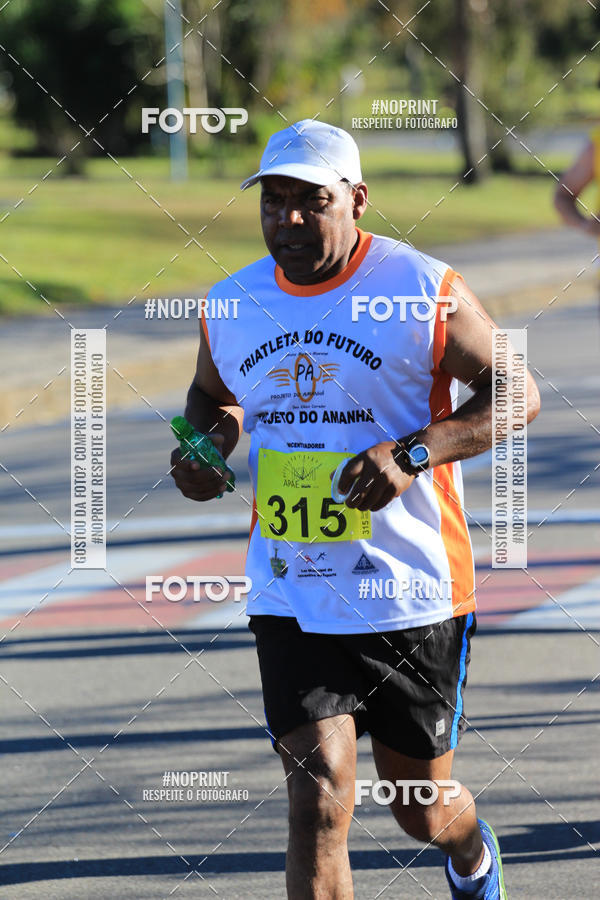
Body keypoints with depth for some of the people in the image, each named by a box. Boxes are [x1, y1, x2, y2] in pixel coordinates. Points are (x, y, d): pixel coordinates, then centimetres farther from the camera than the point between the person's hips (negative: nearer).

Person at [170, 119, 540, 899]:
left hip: (412, 593, -2)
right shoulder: (231, 307, 4)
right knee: (318, 800, -15)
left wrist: (412, 454, -21)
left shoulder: (421, 293, -9)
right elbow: (212, 396, 24)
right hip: (290, 599, 2)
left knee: (423, 809, 14)